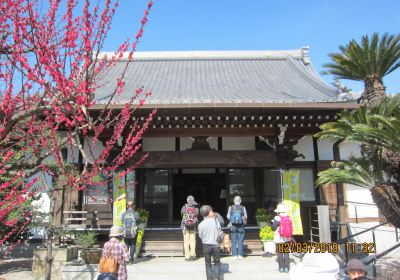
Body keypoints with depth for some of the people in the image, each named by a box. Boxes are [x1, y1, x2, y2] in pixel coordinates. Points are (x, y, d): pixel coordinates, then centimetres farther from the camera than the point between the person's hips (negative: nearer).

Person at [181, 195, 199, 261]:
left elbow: (181, 214, 7)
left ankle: (187, 256, 4)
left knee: (186, 241, 4)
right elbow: (197, 215, 2)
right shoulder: (196, 208, -6)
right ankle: (192, 255, 8)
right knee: (193, 241, 8)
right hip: (193, 226, 1)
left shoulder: (184, 207, -7)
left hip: (185, 226, -1)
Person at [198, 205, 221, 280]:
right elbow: (219, 229, 6)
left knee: (208, 264, 13)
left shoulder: (201, 224, -9)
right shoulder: (215, 221, -9)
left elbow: (200, 236, 1)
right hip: (215, 245, 0)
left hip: (206, 245, 0)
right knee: (217, 262, 15)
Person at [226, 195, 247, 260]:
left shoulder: (231, 207, -4)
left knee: (234, 241, 8)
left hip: (233, 226, 1)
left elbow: (228, 217, 1)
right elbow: (245, 217, -3)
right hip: (241, 227, -1)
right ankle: (240, 255, 8)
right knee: (240, 241, 7)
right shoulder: (243, 208, -6)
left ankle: (234, 255, 10)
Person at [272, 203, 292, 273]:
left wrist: (273, 222, 7)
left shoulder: (277, 218, -12)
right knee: (286, 253, 12)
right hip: (287, 238, 4)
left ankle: (281, 267, 10)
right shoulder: (289, 218, 1)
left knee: (280, 253, 7)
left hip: (279, 238, -4)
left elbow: (274, 228, -10)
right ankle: (286, 267, 13)